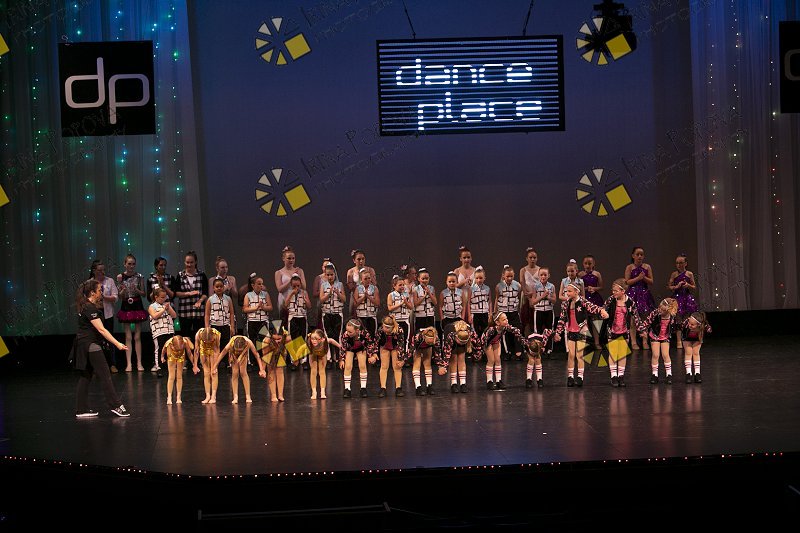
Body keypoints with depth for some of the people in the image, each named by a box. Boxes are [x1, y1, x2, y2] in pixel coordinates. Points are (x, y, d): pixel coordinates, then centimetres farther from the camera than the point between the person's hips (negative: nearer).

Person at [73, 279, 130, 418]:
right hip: (90, 345, -10)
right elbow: (101, 329, -24)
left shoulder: (85, 306, 12)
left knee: (86, 377, 11)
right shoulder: (90, 308, -18)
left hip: (83, 345, 10)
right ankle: (115, 405, -6)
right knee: (104, 375, -7)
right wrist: (117, 344, -28)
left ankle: (81, 410, 13)